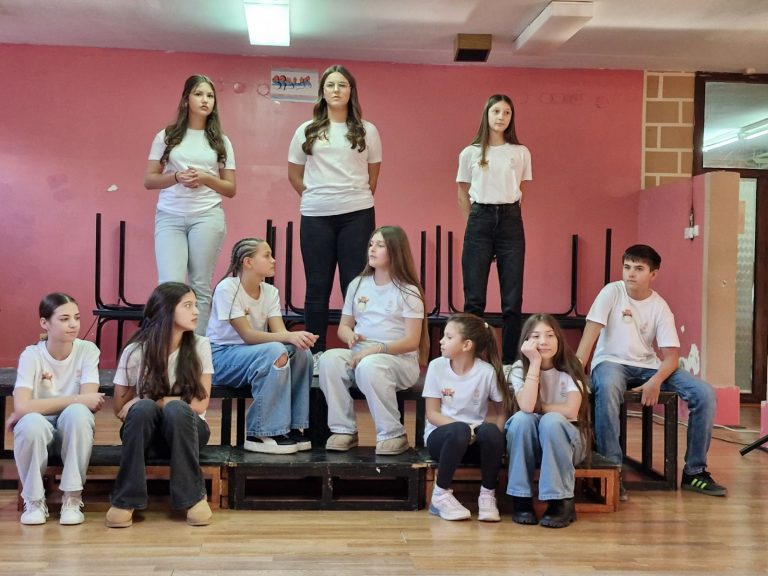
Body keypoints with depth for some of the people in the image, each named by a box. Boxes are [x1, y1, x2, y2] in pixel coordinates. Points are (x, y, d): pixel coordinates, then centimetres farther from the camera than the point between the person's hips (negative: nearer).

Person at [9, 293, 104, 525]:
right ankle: (34, 500, -11)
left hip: (74, 431, 1)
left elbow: (89, 403, -21)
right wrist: (77, 399, -30)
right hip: (40, 430, -1)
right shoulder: (31, 355, -13)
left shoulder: (87, 350, -11)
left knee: (77, 413, -34)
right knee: (31, 423, -36)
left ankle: (72, 498, -18)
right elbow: (21, 407, -27)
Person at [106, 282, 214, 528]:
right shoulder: (135, 351, -10)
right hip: (145, 432, 0)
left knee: (177, 410, -34)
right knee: (143, 409, -34)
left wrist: (165, 403, -16)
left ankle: (194, 496, -23)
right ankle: (125, 500, -25)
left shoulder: (200, 346, -8)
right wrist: (146, 405, -16)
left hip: (187, 430, 0)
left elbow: (200, 404, -9)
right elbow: (121, 409, -1)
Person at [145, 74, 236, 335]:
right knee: (171, 285, -11)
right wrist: (177, 177, -11)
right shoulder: (166, 136, 8)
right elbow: (148, 180, 7)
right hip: (169, 217, -1)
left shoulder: (221, 142, 10)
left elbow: (231, 189, 10)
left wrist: (205, 178, -8)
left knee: (201, 287, 0)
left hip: (207, 217, 1)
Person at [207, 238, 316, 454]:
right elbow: (247, 335, -23)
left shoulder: (270, 292, 4)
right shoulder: (227, 289, -16)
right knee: (275, 352, -32)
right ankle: (261, 434, -26)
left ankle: (295, 427, -10)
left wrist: (298, 337, -32)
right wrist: (290, 337, -35)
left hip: (254, 355, 6)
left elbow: (279, 331, -8)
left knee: (301, 352, -19)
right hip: (222, 356, -6)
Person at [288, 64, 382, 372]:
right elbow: (294, 174, 14)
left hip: (357, 215, -1)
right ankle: (315, 352, 10)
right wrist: (316, 197, 7)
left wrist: (356, 197, 8)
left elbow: (373, 174, 14)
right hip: (316, 217, 1)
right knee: (318, 286, 4)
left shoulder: (367, 131, 6)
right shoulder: (306, 131, 8)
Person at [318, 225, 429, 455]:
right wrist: (349, 335, -7)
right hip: (359, 354, 5)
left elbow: (412, 341, -9)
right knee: (329, 359, -27)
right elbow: (344, 326, 18)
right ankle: (344, 429, -16)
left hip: (400, 359, -4)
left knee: (369, 366, -38)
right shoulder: (357, 285, 12)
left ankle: (393, 435, -22)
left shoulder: (408, 292, -3)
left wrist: (376, 349, -21)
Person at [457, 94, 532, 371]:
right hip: (479, 220, 0)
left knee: (512, 298, 1)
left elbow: (520, 191, 14)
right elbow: (463, 195, 12)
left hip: (510, 221, 1)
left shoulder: (521, 153, 6)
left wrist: (507, 213, 9)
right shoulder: (470, 153, 5)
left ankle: (509, 361, 9)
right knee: (474, 297, -1)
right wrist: (476, 221, 7)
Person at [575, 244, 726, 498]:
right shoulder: (612, 292, -8)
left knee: (705, 394, -14)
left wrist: (655, 382, -26)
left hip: (648, 366, 4)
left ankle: (694, 472, 0)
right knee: (606, 388, -41)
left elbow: (671, 354, -6)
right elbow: (590, 335, -15)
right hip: (611, 362, -3)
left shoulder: (660, 307, -1)